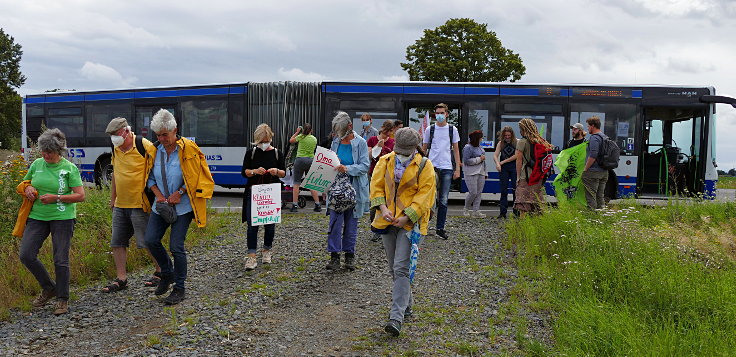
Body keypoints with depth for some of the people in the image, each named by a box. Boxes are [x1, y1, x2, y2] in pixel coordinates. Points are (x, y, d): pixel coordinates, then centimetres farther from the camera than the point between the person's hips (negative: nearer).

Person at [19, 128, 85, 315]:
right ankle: (49, 288, 18)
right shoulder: (37, 164, 6)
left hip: (62, 218, -4)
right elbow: (24, 183, 22)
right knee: (26, 255, -4)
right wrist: (27, 189, -2)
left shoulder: (69, 168, -6)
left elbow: (80, 196, -8)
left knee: (60, 260, -2)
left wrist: (56, 198, -18)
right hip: (37, 216, 5)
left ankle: (63, 299, 14)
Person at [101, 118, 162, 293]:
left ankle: (160, 272, 18)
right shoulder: (116, 149, 11)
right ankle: (121, 279, 15)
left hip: (139, 204, -7)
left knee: (147, 242, -1)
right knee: (117, 243, 7)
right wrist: (112, 198, 22)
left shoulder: (144, 146, -12)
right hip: (120, 205, 7)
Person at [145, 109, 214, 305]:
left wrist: (179, 193, -15)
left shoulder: (188, 149, -9)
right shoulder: (156, 151, 5)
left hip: (182, 206, -5)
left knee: (176, 246, -6)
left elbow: (197, 176, -7)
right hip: (161, 206, 5)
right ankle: (167, 273, 24)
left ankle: (179, 288, 10)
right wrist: (158, 194, -5)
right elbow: (151, 177, 12)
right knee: (151, 239, -3)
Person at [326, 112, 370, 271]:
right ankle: (334, 256, 0)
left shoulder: (360, 143, -5)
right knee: (335, 222, -6)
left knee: (351, 223, 7)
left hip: (354, 189, -2)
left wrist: (347, 168, -25)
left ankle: (349, 255, 20)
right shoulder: (335, 142, 8)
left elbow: (365, 166, -11)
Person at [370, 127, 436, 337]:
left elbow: (424, 195, -9)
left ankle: (396, 318, -15)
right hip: (388, 221, 5)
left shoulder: (425, 166, -5)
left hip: (410, 223, -5)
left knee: (401, 268, -14)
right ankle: (406, 305, 34)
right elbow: (376, 186, 6)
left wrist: (407, 216, -17)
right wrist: (383, 208, -10)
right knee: (394, 269, 15)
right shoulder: (385, 162, 6)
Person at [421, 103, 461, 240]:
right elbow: (424, 149, 11)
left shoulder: (452, 129, 8)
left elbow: (456, 150, 10)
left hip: (447, 168, 1)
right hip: (432, 166, -1)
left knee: (443, 200, 3)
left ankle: (440, 228, 11)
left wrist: (457, 168, 4)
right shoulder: (430, 129, 7)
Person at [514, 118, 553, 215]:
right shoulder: (541, 141, 10)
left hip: (526, 176, -6)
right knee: (536, 202, 12)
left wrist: (518, 176, -5)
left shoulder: (522, 142, -8)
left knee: (523, 204, -5)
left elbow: (519, 160, -9)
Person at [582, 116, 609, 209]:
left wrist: (585, 169, -16)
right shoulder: (605, 137, 17)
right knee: (600, 196, 14)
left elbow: (593, 156, -22)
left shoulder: (594, 137, -13)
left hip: (593, 172, -9)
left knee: (591, 197, -6)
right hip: (604, 172, 9)